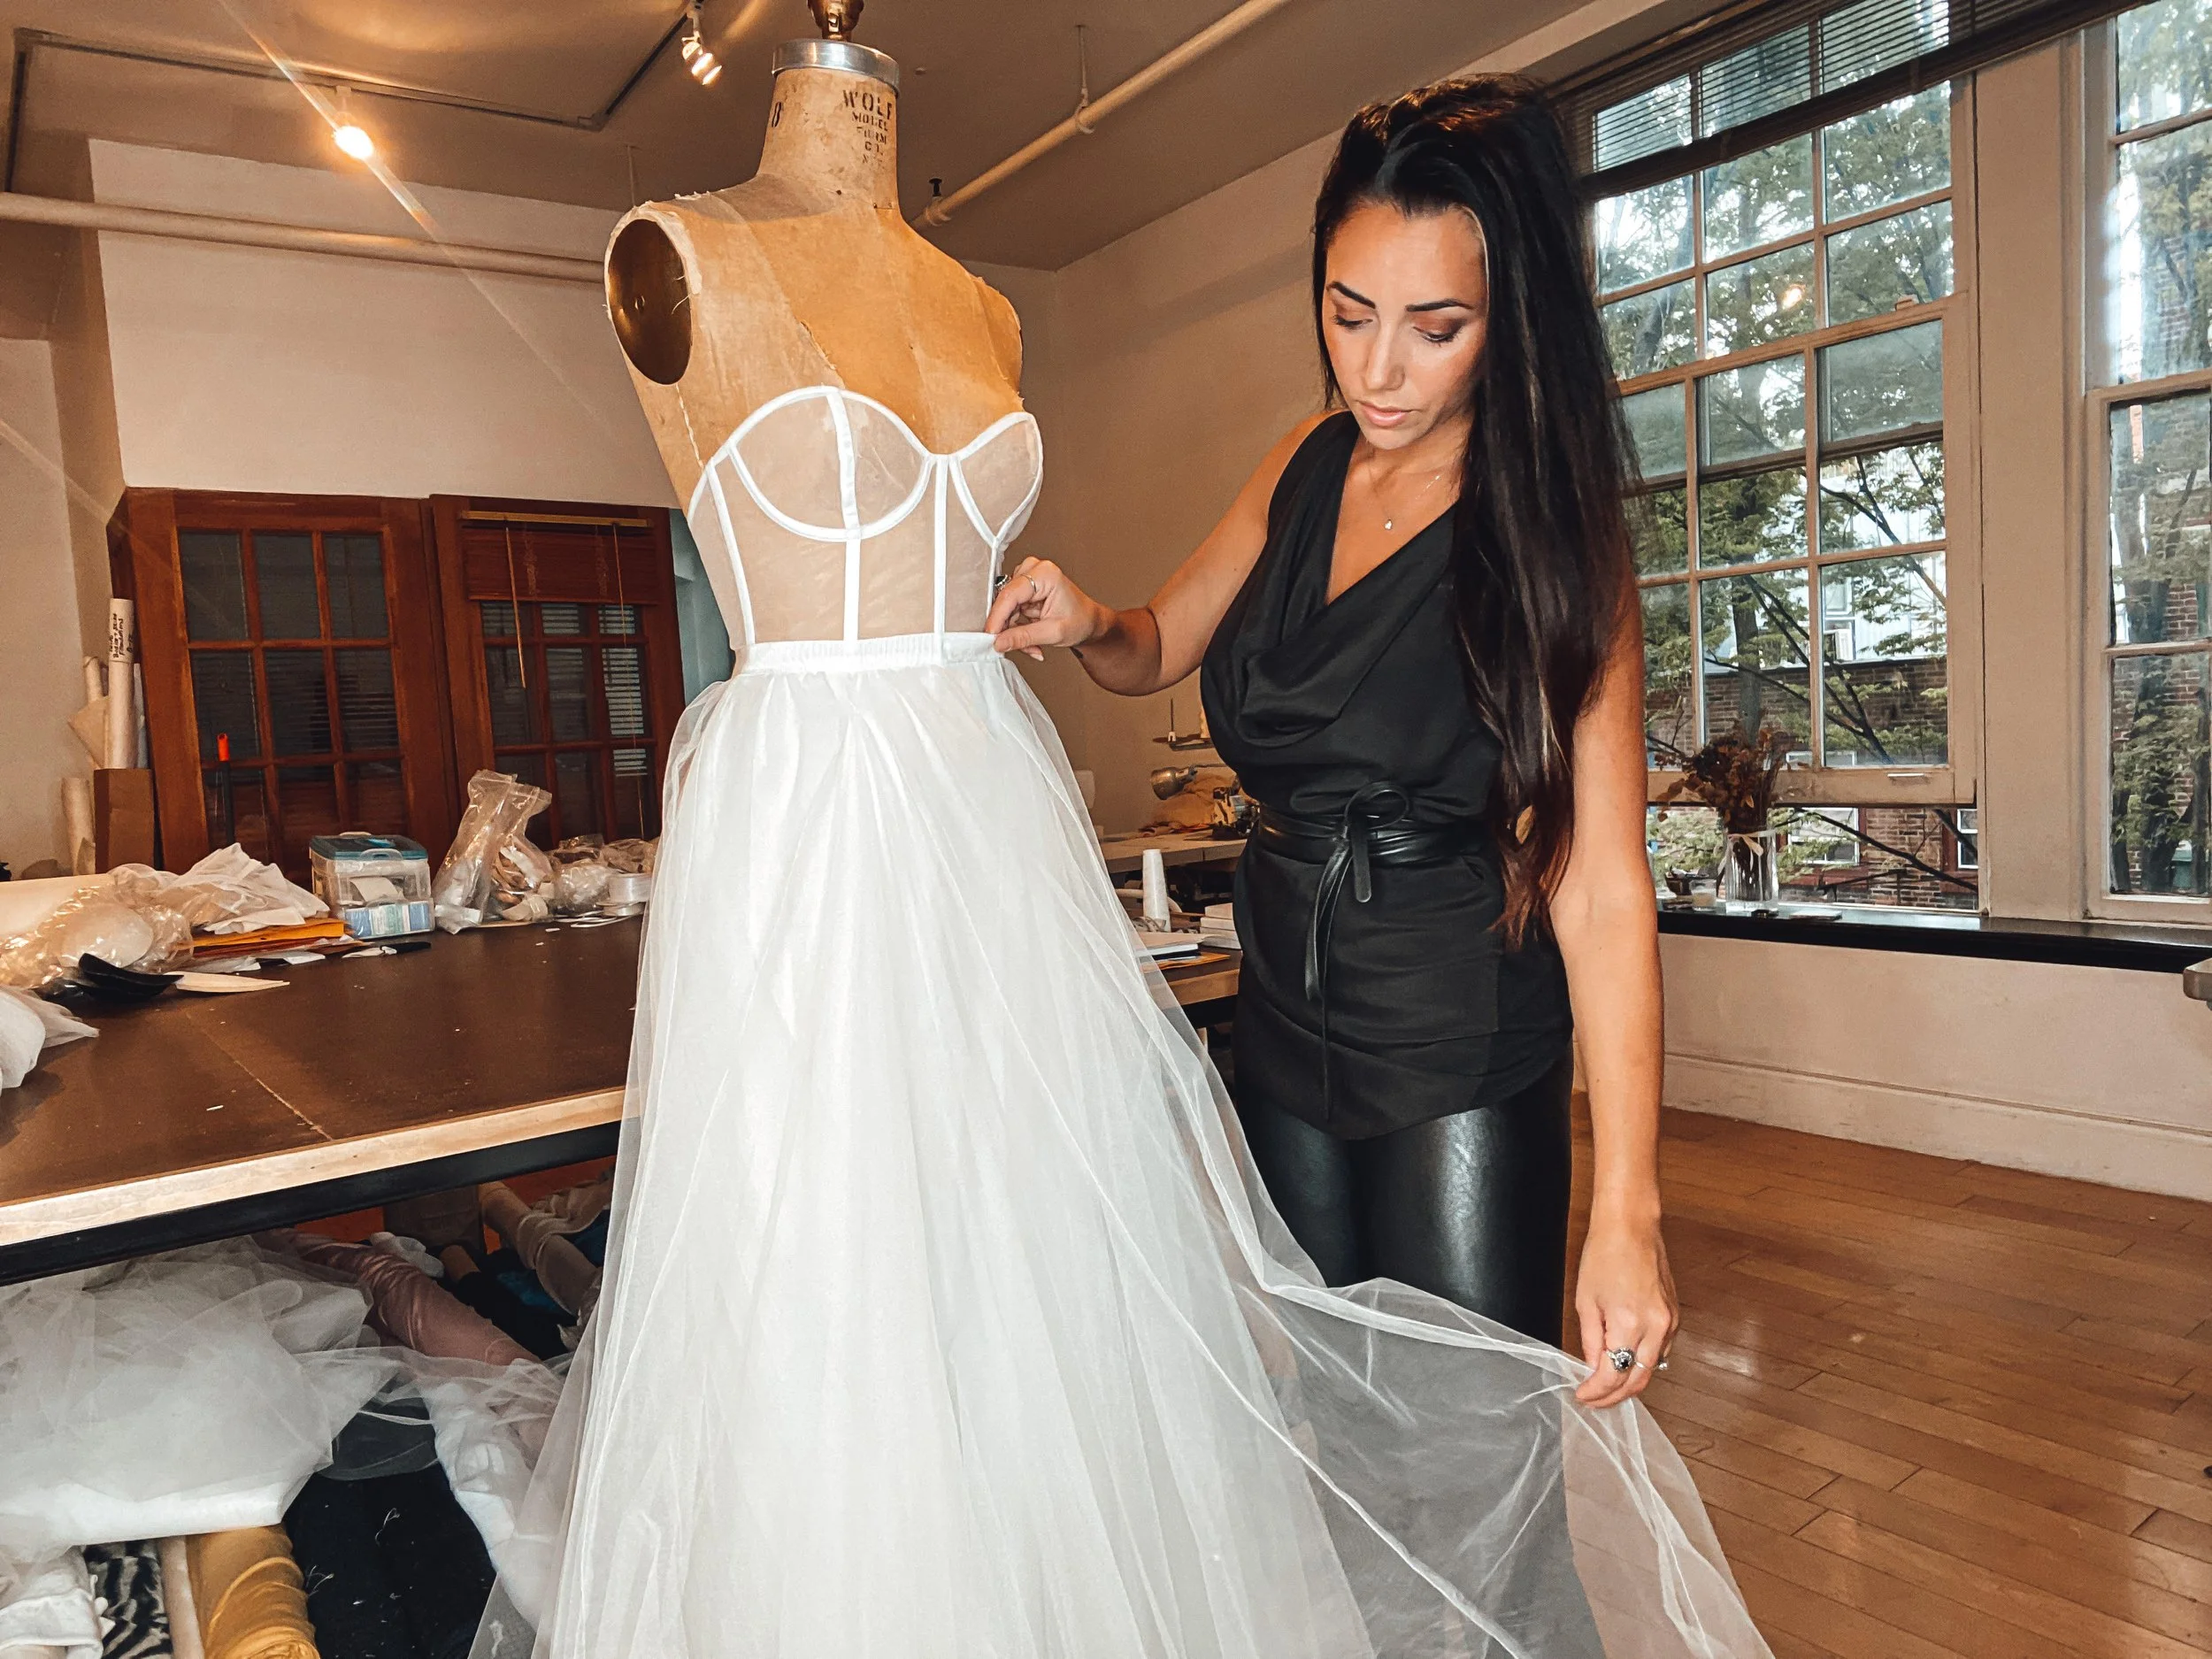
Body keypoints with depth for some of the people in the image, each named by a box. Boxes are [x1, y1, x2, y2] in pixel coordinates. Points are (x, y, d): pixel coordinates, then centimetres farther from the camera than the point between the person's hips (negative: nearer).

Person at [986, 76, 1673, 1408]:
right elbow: (1160, 650, 13)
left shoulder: (1550, 535, -15)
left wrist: (1629, 1210, -25)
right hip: (1286, 1012, 5)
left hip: (1461, 1054, -5)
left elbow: (1600, 887, -20)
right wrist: (1084, 623, -11)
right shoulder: (1309, 468, 1)